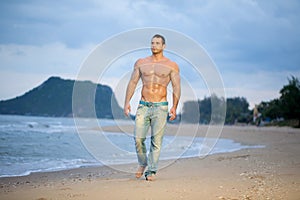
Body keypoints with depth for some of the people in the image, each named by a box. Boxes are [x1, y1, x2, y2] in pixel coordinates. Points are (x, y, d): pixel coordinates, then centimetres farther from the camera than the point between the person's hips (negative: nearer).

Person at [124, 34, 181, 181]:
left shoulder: (171, 66, 5)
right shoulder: (141, 63, 11)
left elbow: (176, 87, -1)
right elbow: (132, 83, 10)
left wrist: (174, 107, -14)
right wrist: (127, 102, -2)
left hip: (160, 107, -2)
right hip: (143, 106, 2)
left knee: (156, 140, -5)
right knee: (138, 138, -6)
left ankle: (151, 171, 2)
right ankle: (142, 163, 19)